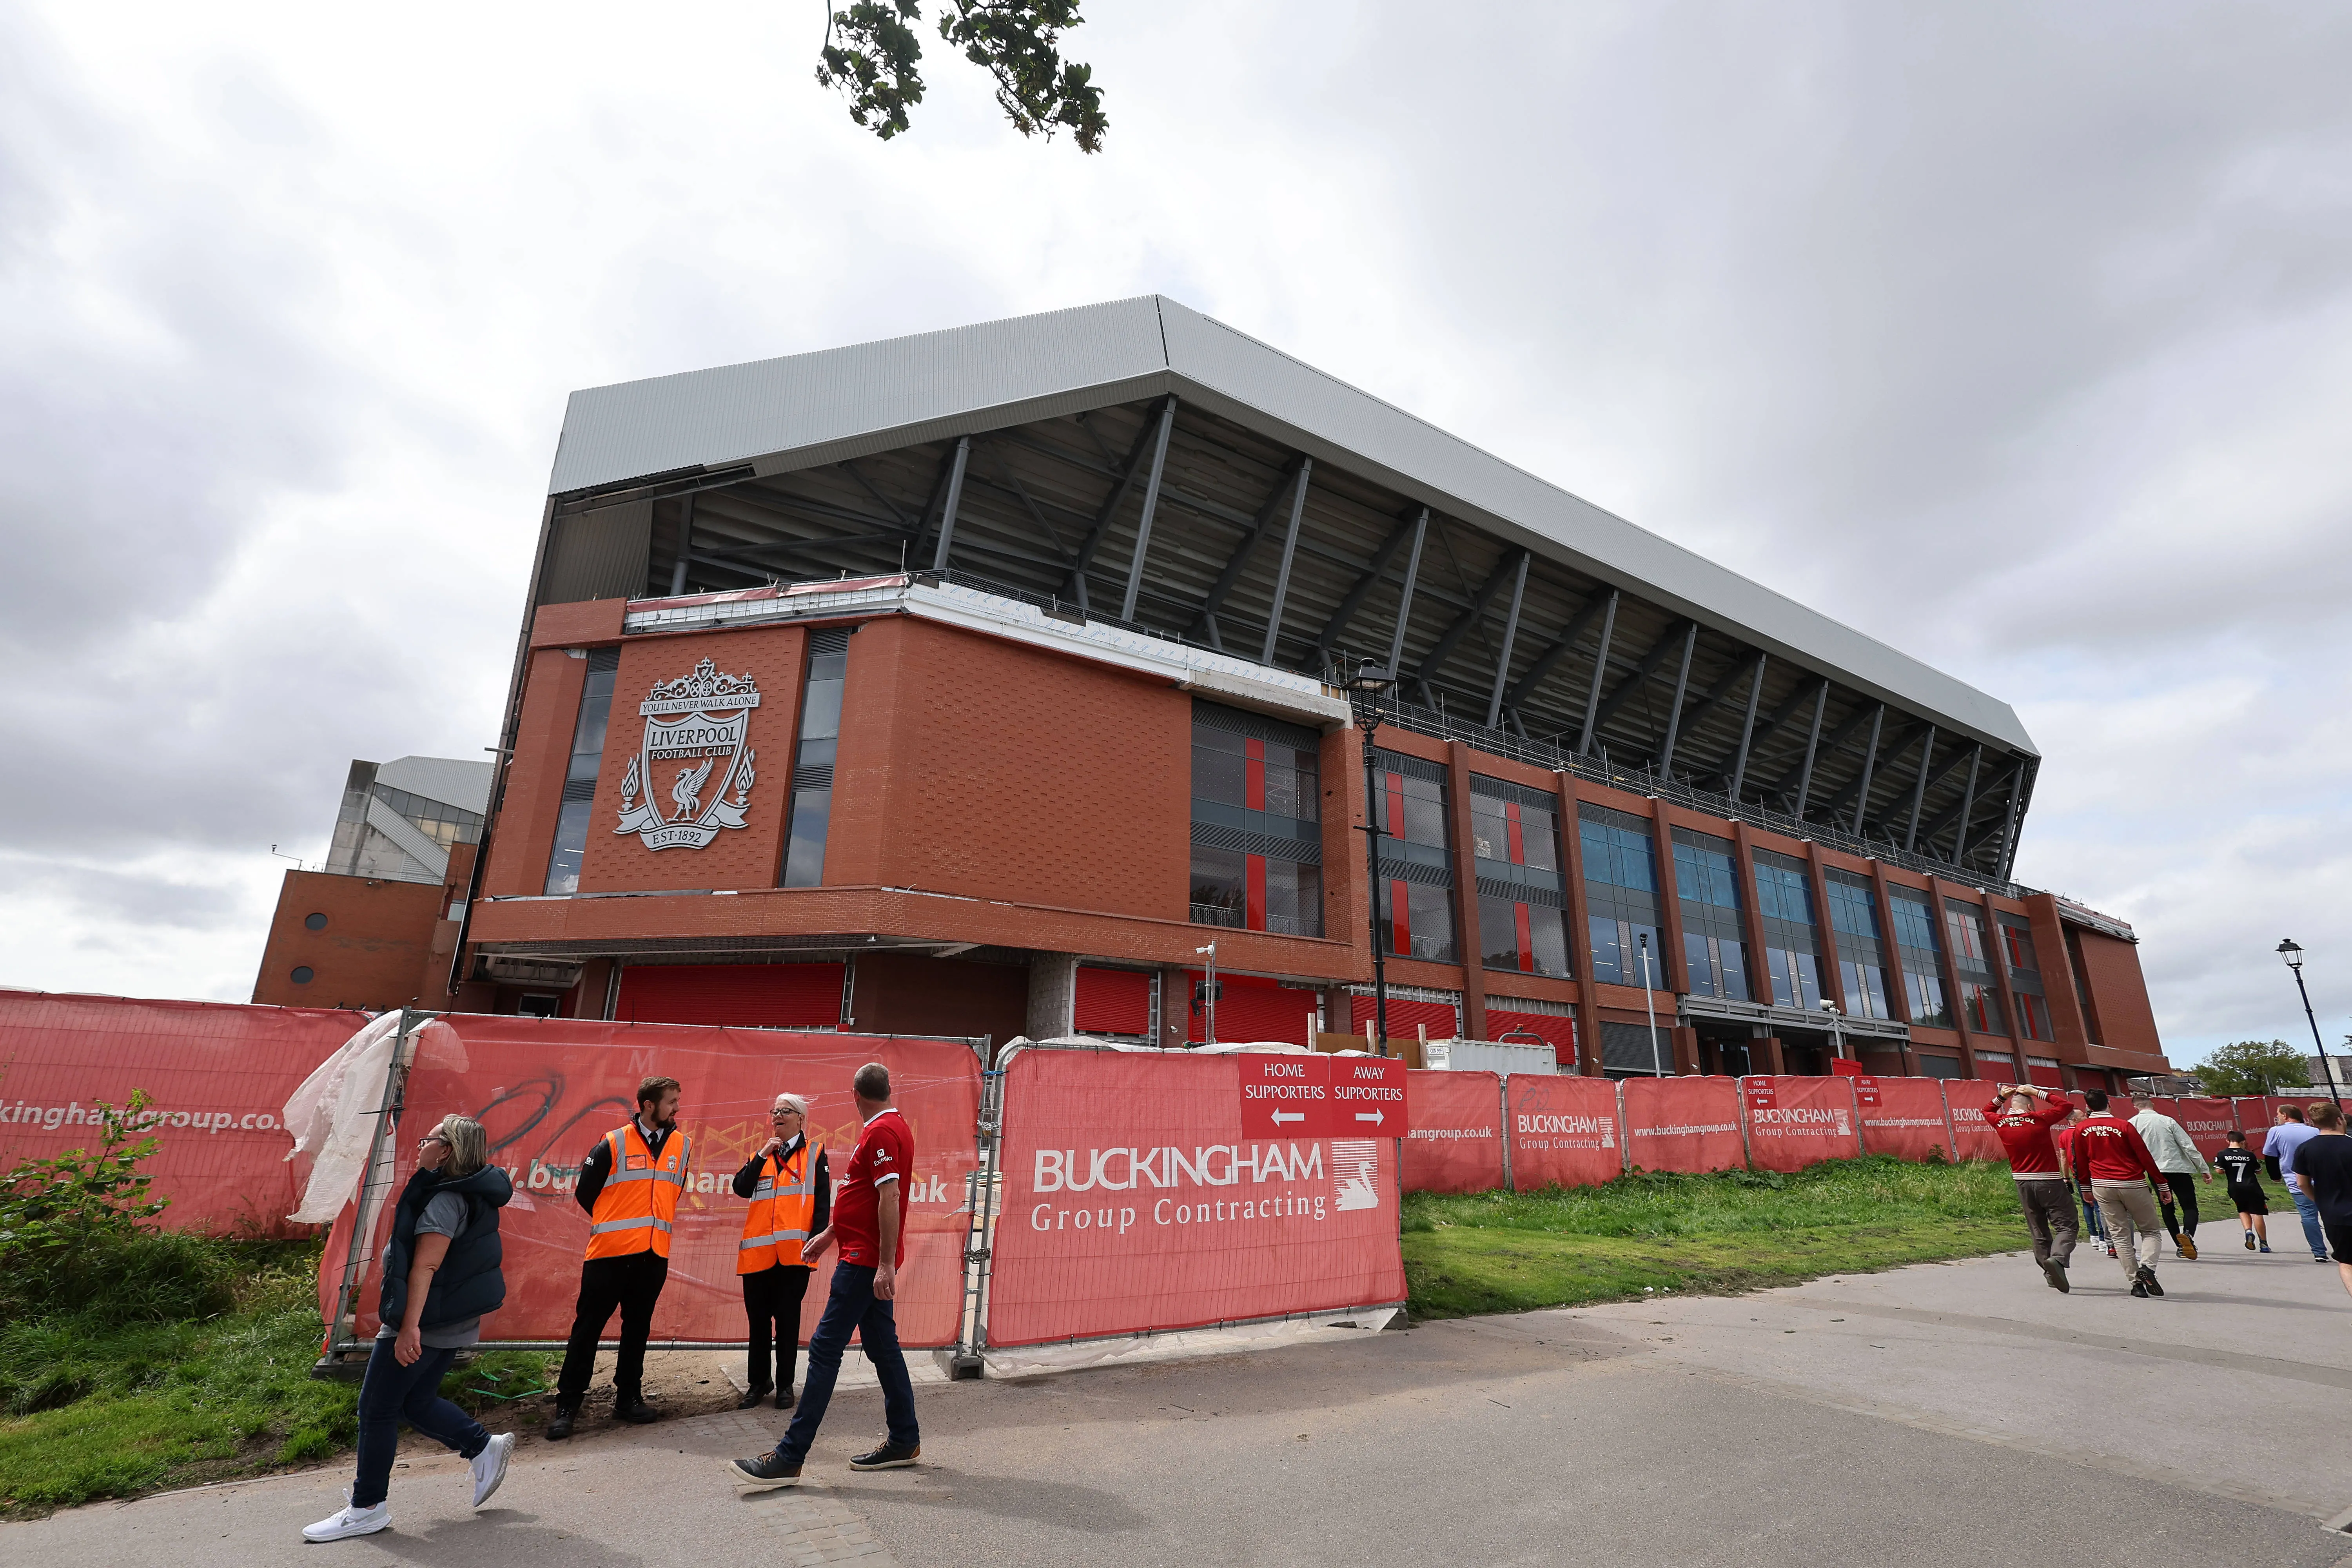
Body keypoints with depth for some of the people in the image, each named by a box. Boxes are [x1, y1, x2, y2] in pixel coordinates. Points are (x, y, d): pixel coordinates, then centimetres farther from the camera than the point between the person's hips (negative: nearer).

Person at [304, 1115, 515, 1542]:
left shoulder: (446, 1198, -20)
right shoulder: (471, 1195, 11)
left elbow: (426, 1266, -26)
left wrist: (409, 1326, -29)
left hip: (427, 1322, -9)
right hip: (453, 1323, 9)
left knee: (377, 1409, 5)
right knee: (415, 1402, 18)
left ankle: (367, 1508, 17)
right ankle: (485, 1448, 19)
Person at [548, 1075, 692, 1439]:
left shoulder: (682, 1145, 4)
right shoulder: (613, 1144, -8)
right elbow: (586, 1193, 2)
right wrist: (615, 1226, 11)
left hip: (654, 1254, 4)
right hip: (611, 1252, -4)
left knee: (638, 1328, 13)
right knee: (588, 1328, 5)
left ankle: (629, 1398, 24)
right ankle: (567, 1405, 18)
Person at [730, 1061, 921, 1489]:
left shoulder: (881, 1132, -17)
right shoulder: (894, 1126, 15)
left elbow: (889, 1197, -24)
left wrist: (886, 1264, -25)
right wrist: (830, 1235, 27)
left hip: (866, 1260, -10)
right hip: (870, 1258, 10)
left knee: (825, 1349, -5)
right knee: (882, 1346, 14)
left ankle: (790, 1458, 2)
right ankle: (904, 1441, 22)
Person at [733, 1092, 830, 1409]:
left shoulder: (814, 1155, 5)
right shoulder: (760, 1156, 17)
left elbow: (822, 1203, 0)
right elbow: (741, 1188, -1)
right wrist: (762, 1155, -7)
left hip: (794, 1252, -3)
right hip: (757, 1252, 4)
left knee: (788, 1319, 3)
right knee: (759, 1320, 11)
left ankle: (785, 1384, 16)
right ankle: (759, 1382, 26)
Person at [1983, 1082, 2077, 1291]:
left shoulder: (2001, 1123, 3)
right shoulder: (2039, 1119, -9)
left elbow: (1987, 1111, 27)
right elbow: (2067, 1105, 4)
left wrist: (2001, 1097, 16)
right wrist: (2038, 1093, 6)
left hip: (2023, 1183, 5)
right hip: (2049, 1182, -4)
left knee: (2038, 1230, 12)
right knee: (2066, 1225, -3)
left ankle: (2051, 1274, 13)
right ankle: (2057, 1258, -25)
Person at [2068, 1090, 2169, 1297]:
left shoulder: (2081, 1130, 4)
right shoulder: (2123, 1126, -7)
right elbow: (2146, 1158, -4)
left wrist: (2086, 1189, 22)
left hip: (2103, 1187, 2)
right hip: (2133, 1185, -2)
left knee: (2120, 1235, 7)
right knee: (2150, 1231, 11)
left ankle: (2136, 1282, 1)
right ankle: (2147, 1267, -12)